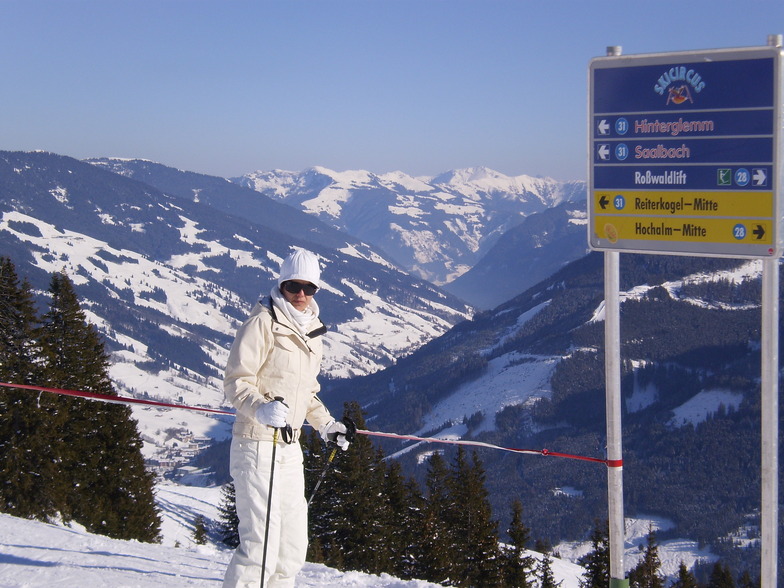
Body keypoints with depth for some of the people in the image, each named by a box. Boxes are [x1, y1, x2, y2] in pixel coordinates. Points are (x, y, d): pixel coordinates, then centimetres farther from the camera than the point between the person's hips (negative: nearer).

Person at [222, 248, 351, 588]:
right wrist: (261, 408, -30)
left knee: (293, 544, 10)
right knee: (261, 540, -13)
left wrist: (325, 425, 22)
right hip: (257, 442, -8)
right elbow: (236, 381, -14)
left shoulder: (311, 329, 15)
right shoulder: (263, 321, -8)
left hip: (290, 446, 8)